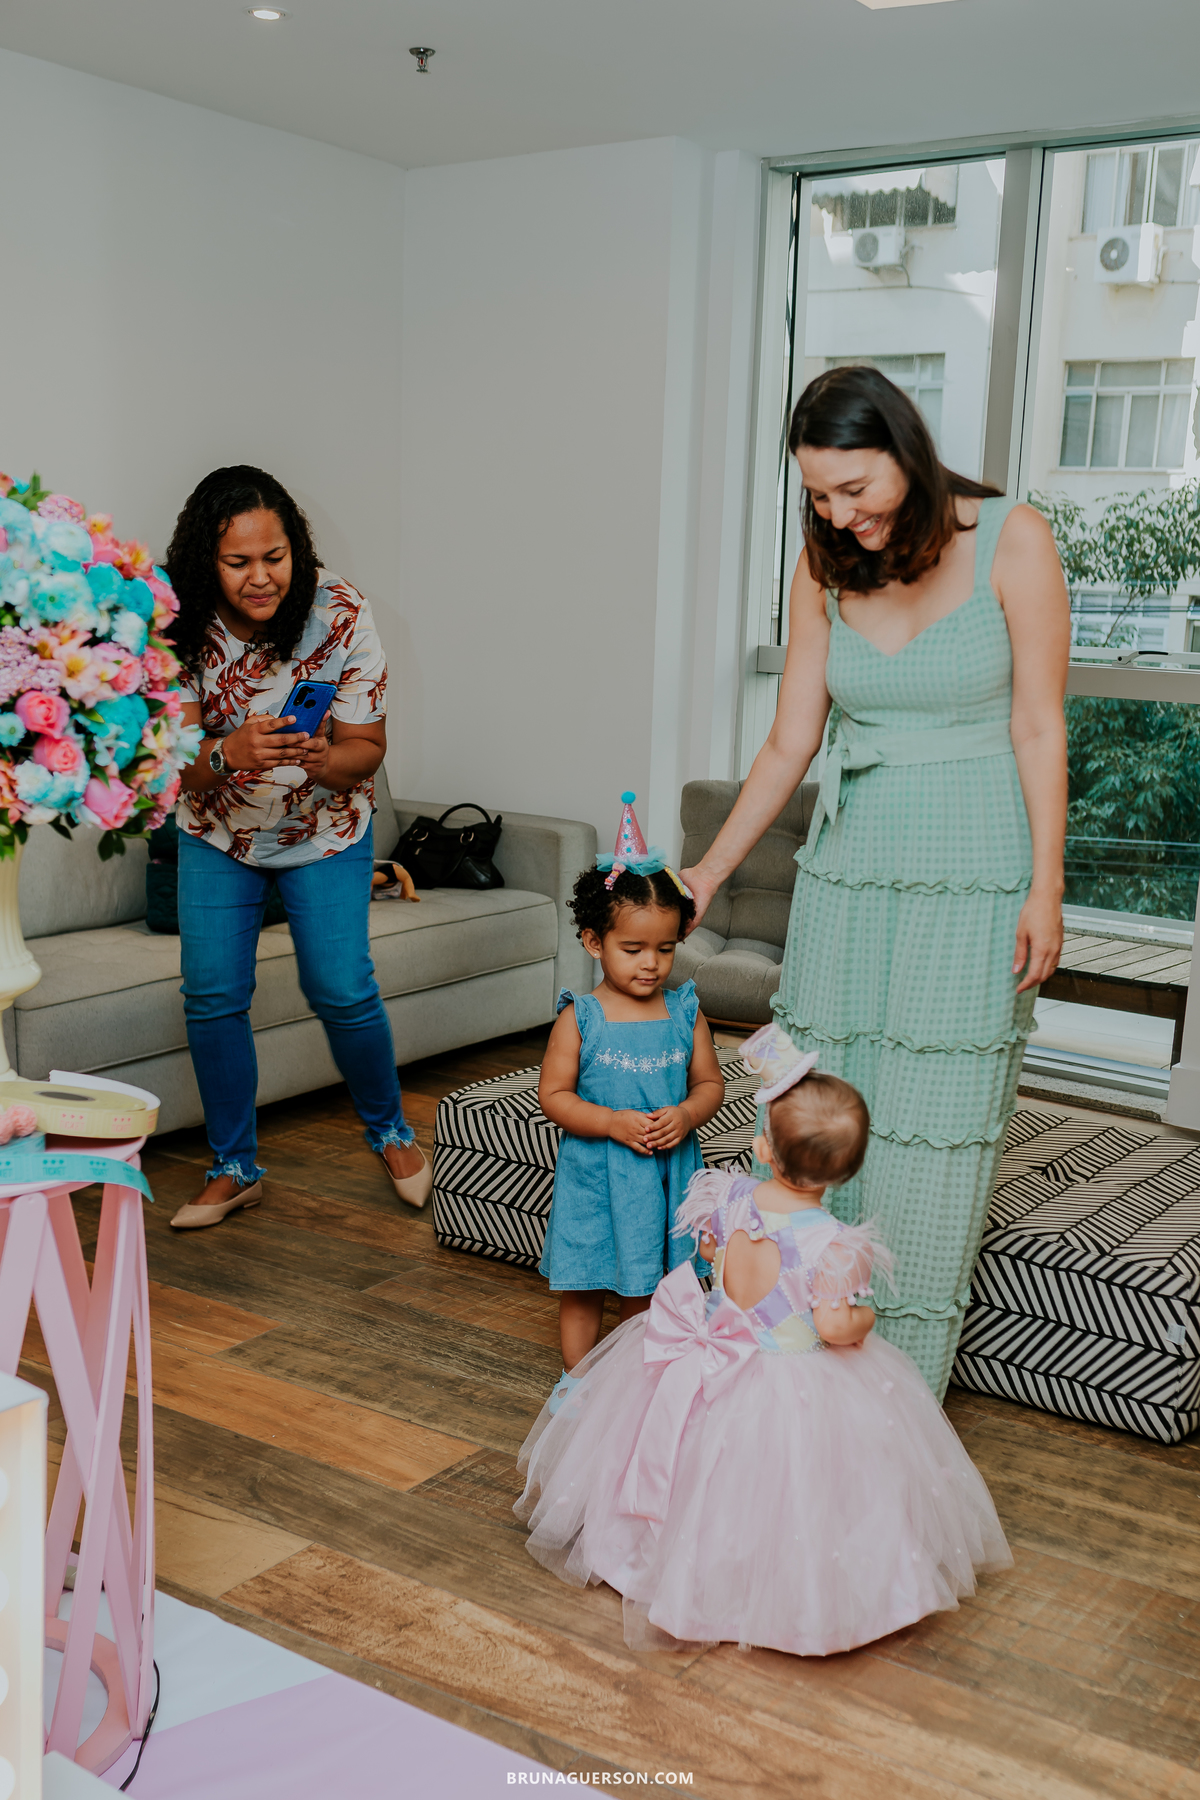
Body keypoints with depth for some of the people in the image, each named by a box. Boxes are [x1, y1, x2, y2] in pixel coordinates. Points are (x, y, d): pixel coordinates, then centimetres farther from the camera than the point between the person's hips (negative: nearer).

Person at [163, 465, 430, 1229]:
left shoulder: (342, 614, -23)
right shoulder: (179, 629, -21)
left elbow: (367, 749, -17)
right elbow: (176, 767, -22)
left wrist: (321, 760, -41)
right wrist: (229, 752, -45)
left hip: (325, 829, -1)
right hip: (217, 831, 2)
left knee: (342, 989, -7)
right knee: (213, 997, -2)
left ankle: (391, 1131, 21)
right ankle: (235, 1168, 17)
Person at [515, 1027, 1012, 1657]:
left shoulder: (731, 1196, -15)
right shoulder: (832, 1244, -29)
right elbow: (835, 1327, -27)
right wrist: (866, 1318, -5)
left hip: (717, 1355, 6)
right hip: (798, 1386, -5)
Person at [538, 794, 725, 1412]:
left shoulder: (684, 1012, -3)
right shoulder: (580, 1019, -12)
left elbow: (710, 1081, 4)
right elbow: (553, 1094, -10)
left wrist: (686, 1115, -16)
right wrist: (614, 1123, -21)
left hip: (666, 1173, 2)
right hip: (594, 1174, -2)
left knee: (645, 1285, 17)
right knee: (581, 1286, 12)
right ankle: (576, 1376, 32)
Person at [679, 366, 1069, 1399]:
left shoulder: (1011, 541, -7)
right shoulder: (825, 569, 4)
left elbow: (1038, 729, -7)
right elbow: (790, 744, 7)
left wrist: (1045, 890, -9)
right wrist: (710, 871, 5)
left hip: (973, 885, -4)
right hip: (848, 875, 4)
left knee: (934, 1133, 0)